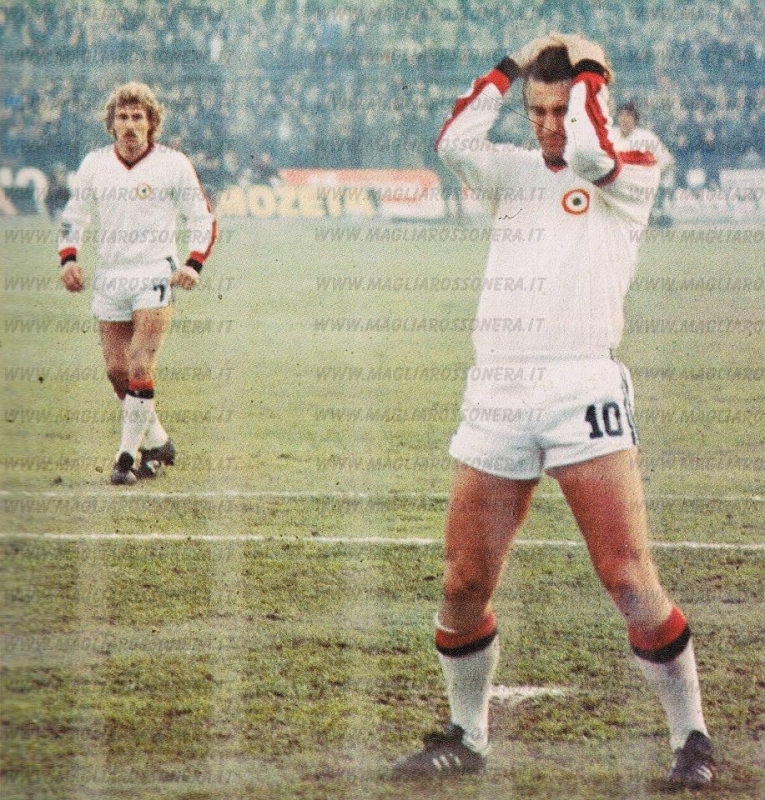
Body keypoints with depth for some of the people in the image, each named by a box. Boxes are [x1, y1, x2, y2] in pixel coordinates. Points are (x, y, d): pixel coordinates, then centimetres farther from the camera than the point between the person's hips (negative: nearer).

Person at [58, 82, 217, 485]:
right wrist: (68, 258, 0)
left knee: (140, 368, -15)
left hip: (155, 274, -4)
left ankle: (128, 455, -10)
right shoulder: (94, 164, 6)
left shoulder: (173, 164, -2)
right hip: (109, 277, 4)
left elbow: (203, 219, 4)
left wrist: (193, 264, -10)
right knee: (117, 371, 2)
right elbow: (74, 215, 17)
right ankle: (157, 443, 20)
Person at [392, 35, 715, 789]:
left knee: (631, 582, -10)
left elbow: (588, 154, -18)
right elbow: (454, 142, -3)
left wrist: (587, 77, -1)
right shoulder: (514, 172, 16)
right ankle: (466, 736, 24)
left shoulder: (628, 176, 4)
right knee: (463, 588, 6)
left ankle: (690, 736, 4)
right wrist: (511, 68, 4)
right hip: (495, 393, 5)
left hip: (582, 390, -5)